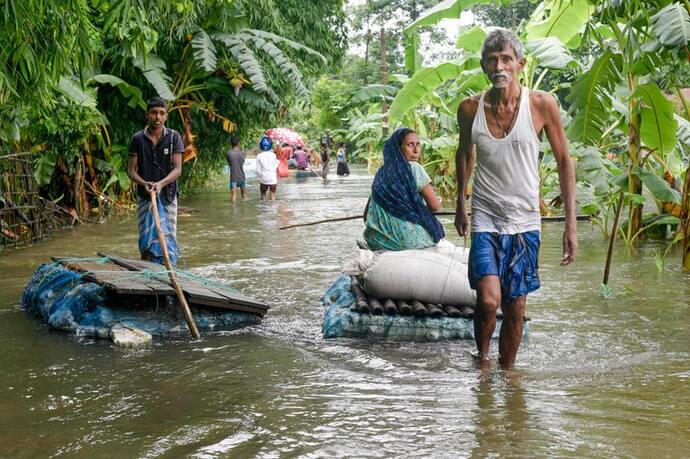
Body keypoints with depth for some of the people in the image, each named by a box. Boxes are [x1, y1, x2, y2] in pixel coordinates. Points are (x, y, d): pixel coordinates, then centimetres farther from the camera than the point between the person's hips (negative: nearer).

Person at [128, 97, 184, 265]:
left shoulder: (174, 137, -1)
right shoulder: (137, 139, 2)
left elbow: (177, 169, -8)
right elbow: (131, 170, 2)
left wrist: (161, 183, -25)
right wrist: (144, 183, -19)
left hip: (167, 197, -1)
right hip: (145, 197, 1)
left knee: (167, 239, 1)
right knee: (146, 241, 0)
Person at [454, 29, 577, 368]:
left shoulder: (542, 105, -9)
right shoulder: (470, 109, -4)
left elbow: (564, 161, -1)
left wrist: (571, 224, -5)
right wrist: (461, 205, 21)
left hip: (525, 221, 0)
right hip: (485, 217, 0)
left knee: (515, 306, 5)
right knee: (488, 300, -15)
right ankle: (482, 357, 14)